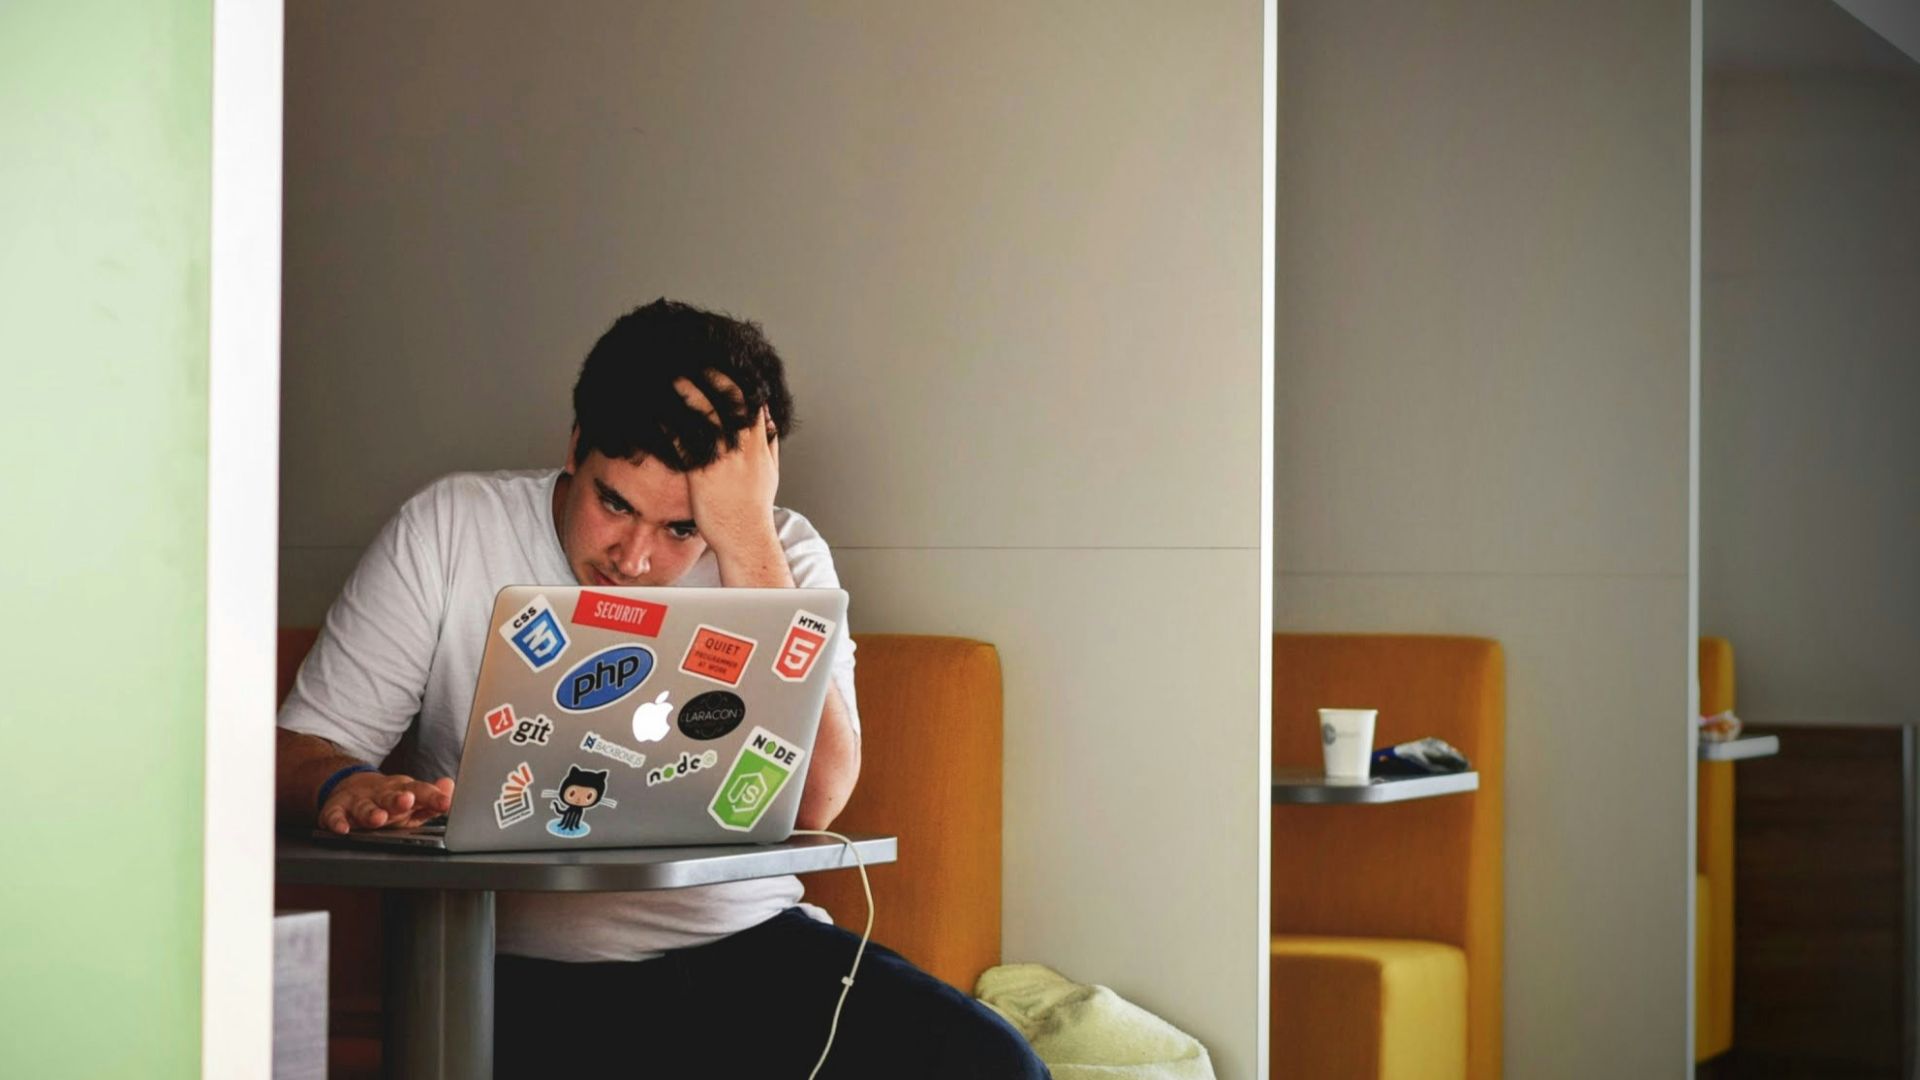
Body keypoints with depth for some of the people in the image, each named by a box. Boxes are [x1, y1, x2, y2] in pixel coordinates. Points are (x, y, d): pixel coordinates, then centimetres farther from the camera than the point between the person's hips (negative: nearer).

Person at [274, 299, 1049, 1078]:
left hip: (744, 950, 2)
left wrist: (748, 539, -15)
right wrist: (343, 786, -21)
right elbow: (299, 748, 4)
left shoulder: (781, 559, 5)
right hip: (519, 973, -2)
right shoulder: (448, 531, 4)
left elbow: (810, 804, -12)